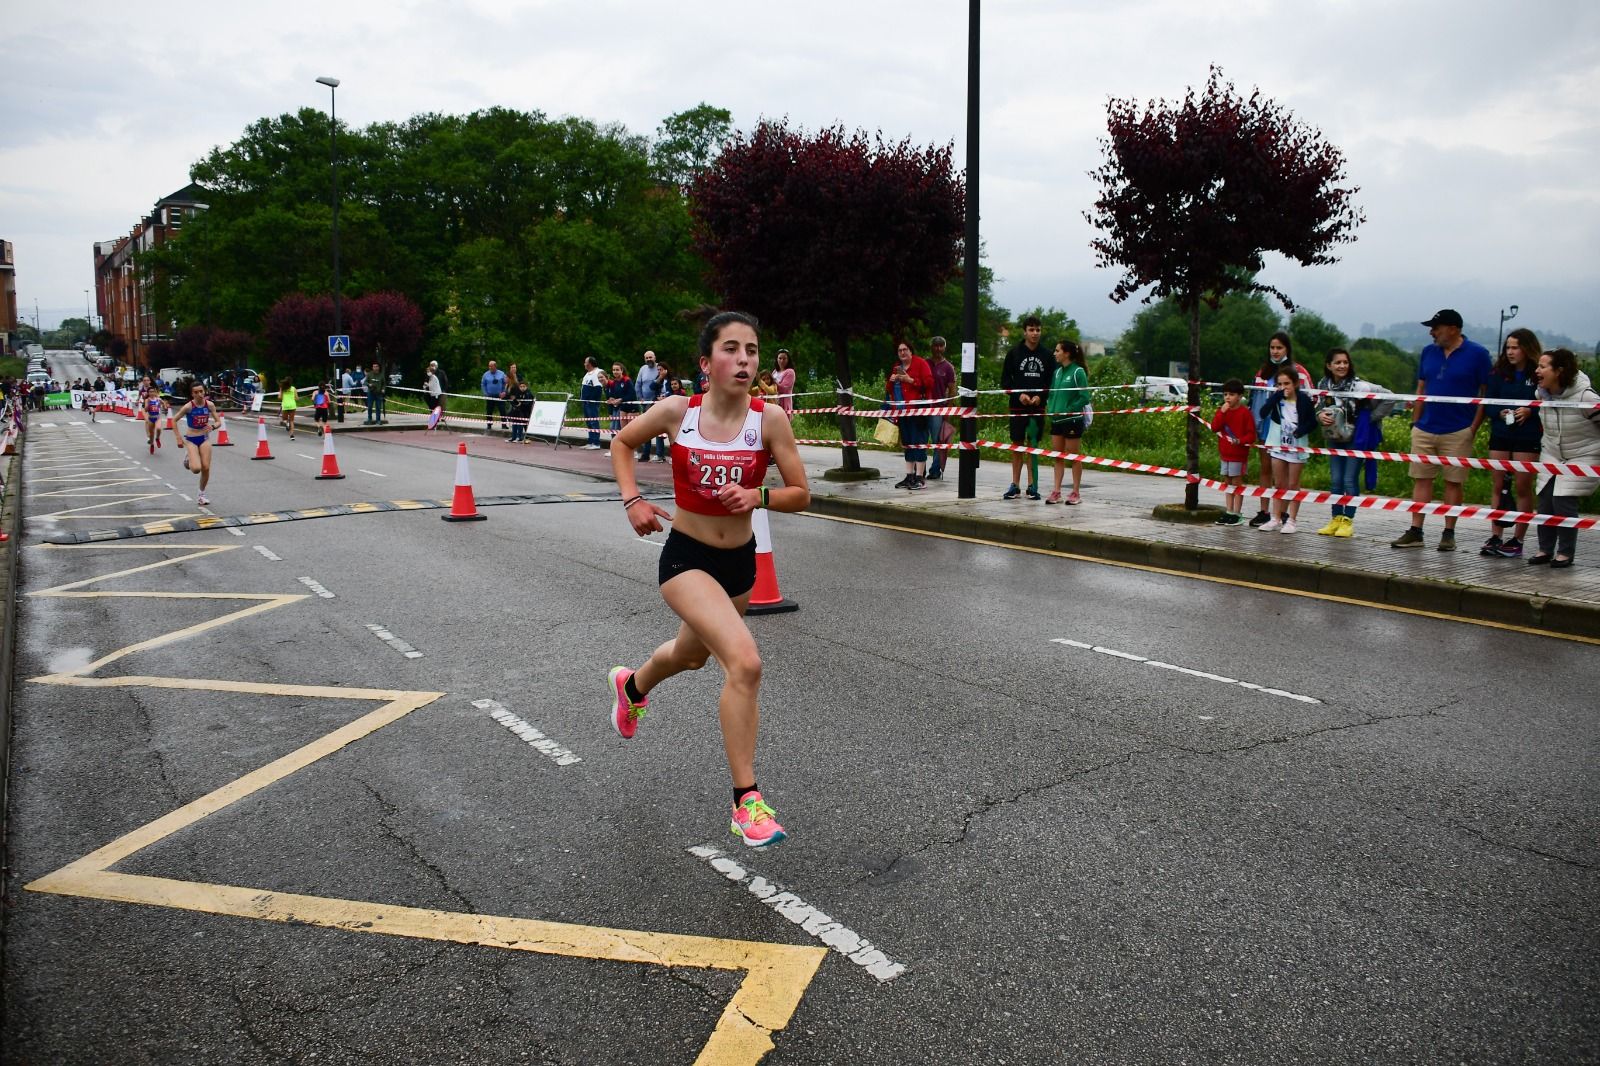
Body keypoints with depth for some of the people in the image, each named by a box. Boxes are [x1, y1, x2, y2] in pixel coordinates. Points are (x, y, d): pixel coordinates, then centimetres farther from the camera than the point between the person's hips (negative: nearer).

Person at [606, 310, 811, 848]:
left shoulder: (770, 417, -13)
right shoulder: (677, 411, -14)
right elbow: (622, 443, 5)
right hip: (686, 557, -4)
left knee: (692, 654, 29)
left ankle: (631, 685, 65)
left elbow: (801, 494, -8)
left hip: (740, 560, 4)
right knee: (745, 662, -24)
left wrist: (757, 496, -26)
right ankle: (746, 801, -11)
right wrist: (633, 500, -8)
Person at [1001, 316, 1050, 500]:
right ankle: (1015, 486, 10)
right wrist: (1019, 395, -12)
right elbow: (1005, 380, 2)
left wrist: (1040, 396, -10)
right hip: (1018, 407, -1)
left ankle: (1032, 486, 9)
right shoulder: (1014, 353, 3)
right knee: (1017, 444, 3)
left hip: (1038, 407, 1)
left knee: (1033, 445, 4)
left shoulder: (1046, 355, 5)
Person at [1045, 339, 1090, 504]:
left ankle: (1075, 493, 10)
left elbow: (1084, 398, -14)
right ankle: (1056, 492, 12)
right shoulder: (1057, 371, 10)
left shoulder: (1078, 372, -10)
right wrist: (1050, 406, -2)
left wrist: (1068, 410, -17)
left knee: (1074, 457, 3)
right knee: (1058, 457, 8)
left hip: (1072, 420, -7)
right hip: (1056, 420, 7)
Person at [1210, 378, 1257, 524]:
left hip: (1239, 453, -6)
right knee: (1228, 482, 11)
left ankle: (1237, 513, 3)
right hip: (1225, 452, 6)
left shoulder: (1245, 412, -9)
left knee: (1237, 482, -2)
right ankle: (1229, 511, 18)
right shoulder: (1222, 410, 9)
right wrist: (1222, 412, -13)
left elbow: (1251, 434, -10)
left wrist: (1240, 441, -26)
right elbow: (1214, 427, -4)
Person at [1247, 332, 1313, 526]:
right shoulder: (1263, 371, 13)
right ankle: (1264, 512, 11)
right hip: (1265, 427, 5)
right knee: (1266, 469, 7)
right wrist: (1253, 425, 12)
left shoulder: (1299, 372, -4)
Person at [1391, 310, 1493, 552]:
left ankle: (1448, 534, 11)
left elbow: (1487, 393, -2)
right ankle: (1415, 532, 8)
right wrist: (1415, 423, 10)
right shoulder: (1428, 352, 9)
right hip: (1425, 429, 4)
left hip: (1458, 432, -4)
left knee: (1453, 482, 4)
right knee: (1421, 479, 4)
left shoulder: (1477, 354, -4)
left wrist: (1474, 426, -8)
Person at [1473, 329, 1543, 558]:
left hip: (1527, 438, -3)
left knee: (1522, 488, 1)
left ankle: (1517, 540, 7)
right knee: (1499, 486, 6)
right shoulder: (1499, 373, 7)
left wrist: (1529, 411, -18)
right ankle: (1496, 537, 9)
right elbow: (1487, 404, 7)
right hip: (1500, 435, 4)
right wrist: (1501, 412, -12)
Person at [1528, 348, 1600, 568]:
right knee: (1545, 501, 1)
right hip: (1551, 454, 6)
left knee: (1564, 503, -12)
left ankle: (1566, 553, 1)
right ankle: (1545, 550, 12)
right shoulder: (1542, 393, -5)